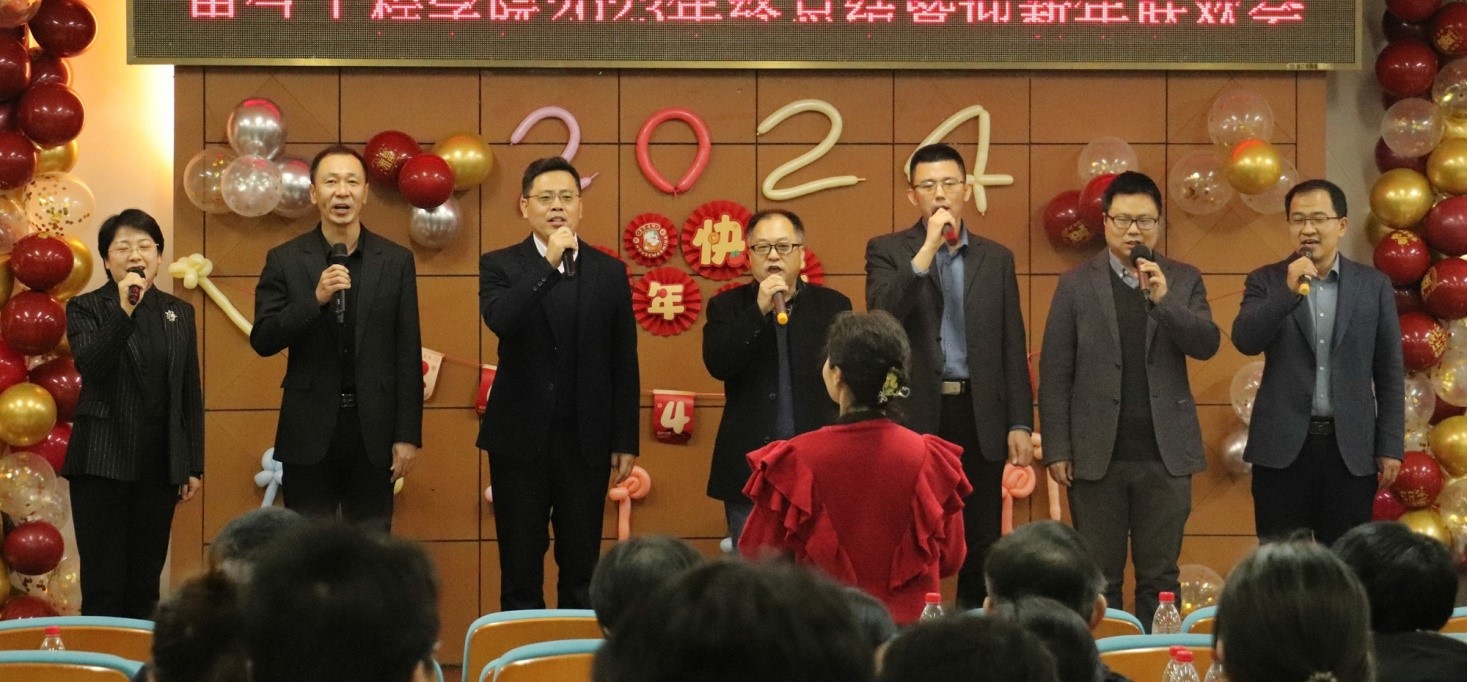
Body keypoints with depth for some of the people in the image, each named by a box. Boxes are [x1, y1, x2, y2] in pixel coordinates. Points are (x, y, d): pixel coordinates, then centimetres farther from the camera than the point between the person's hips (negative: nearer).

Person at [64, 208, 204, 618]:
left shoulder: (179, 314, 11)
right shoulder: (86, 309, 0)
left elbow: (191, 394, 12)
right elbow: (90, 366, -19)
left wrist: (194, 466, 9)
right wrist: (124, 310, -27)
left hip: (160, 463, 4)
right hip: (103, 461, -4)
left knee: (147, 580, 7)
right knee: (103, 583, -3)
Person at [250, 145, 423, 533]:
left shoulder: (396, 261, 3)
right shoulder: (285, 261, 2)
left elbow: (408, 355, 2)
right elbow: (262, 341, -5)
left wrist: (408, 435, -2)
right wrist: (315, 298, -19)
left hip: (373, 430, 0)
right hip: (310, 429, 0)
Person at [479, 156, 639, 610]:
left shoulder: (609, 273, 6)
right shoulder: (499, 266, 2)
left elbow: (624, 364, 6)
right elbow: (499, 320, -20)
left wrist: (625, 441, 3)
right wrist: (549, 265, -24)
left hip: (587, 441, 1)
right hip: (521, 439, -1)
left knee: (581, 570, 6)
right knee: (520, 572, 3)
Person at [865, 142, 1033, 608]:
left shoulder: (995, 259, 11)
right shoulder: (888, 251, 4)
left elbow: (1013, 347, 9)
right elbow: (881, 315, -15)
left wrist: (1020, 423, 2)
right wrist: (927, 249, -18)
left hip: (979, 417, 2)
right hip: (915, 416, -2)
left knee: (982, 547, 5)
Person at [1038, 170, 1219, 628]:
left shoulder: (1183, 281, 8)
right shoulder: (1076, 285, 3)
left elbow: (1207, 345, -4)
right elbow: (1055, 375, 1)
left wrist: (1164, 299, -18)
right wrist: (1056, 450, -4)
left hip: (1165, 454, 1)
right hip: (1097, 455, -1)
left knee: (1160, 577, 6)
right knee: (1100, 578, 4)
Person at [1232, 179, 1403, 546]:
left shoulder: (1373, 285, 5)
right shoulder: (1266, 281, 4)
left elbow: (1389, 372, 5)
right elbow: (1245, 341, -12)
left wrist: (1390, 446, 1)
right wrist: (1288, 291, -22)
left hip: (1351, 448, 1)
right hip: (1283, 446, 0)